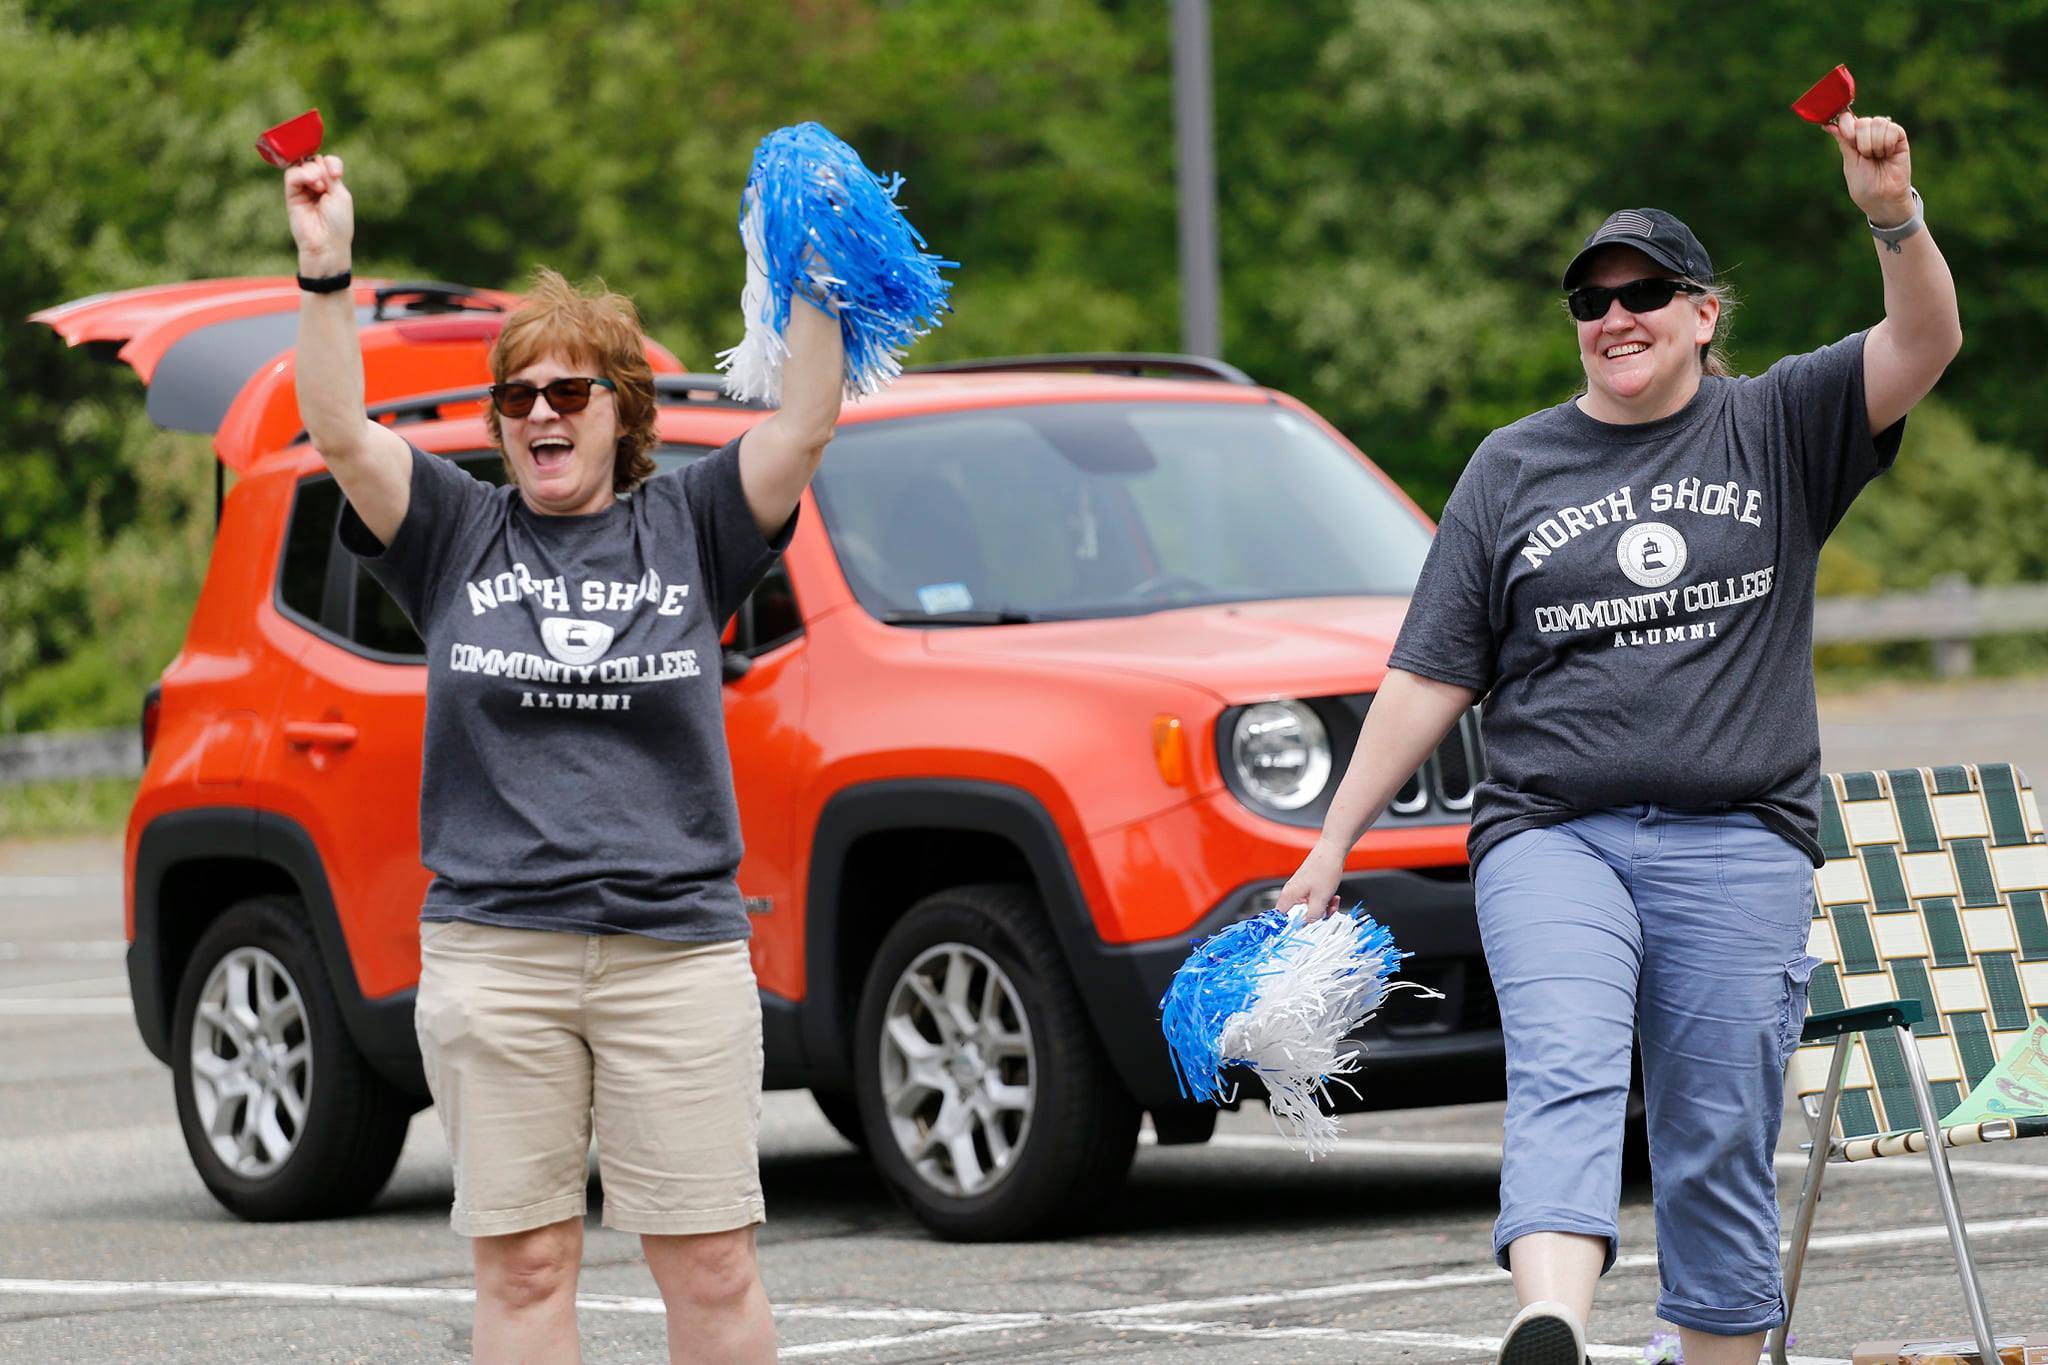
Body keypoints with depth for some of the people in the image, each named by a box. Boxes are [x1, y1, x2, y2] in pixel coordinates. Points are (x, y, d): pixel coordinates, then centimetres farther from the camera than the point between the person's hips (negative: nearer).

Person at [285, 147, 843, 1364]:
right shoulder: (459, 535, 10)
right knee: (524, 1265, 2)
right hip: (492, 951, 1)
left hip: (678, 953, -1)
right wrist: (327, 271, -15)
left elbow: (808, 422, -3)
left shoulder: (686, 531, 9)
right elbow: (341, 431, -3)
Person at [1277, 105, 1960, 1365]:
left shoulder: (1775, 433, 10)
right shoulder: (1511, 469, 14)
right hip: (1550, 836, 0)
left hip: (1738, 846, 0)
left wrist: (1896, 216, -26)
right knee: (1565, 1075, -24)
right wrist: (1332, 846, 9)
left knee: (1720, 1146, 0)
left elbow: (1923, 345, -7)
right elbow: (1429, 678, 13)